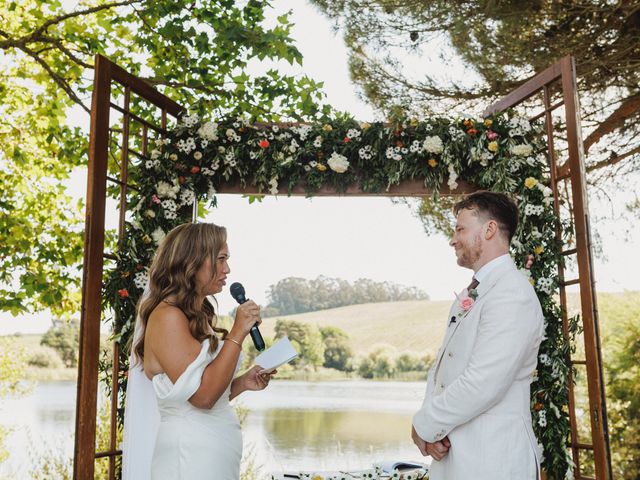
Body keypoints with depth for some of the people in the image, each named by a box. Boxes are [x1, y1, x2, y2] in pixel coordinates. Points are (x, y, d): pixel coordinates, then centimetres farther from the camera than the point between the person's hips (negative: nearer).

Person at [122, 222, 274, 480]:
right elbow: (202, 396, -23)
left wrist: (242, 382, 2)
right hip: (190, 456, -9)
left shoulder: (198, 318, 11)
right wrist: (238, 333, -19)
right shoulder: (167, 316, -16)